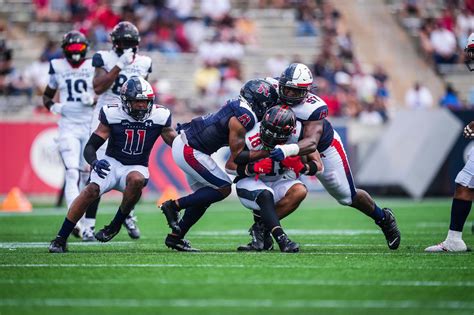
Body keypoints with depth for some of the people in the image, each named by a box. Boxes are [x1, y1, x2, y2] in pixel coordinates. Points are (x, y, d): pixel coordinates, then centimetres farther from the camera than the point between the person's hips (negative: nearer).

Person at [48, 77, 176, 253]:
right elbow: (90, 147, -11)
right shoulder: (112, 115, -10)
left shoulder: (159, 116, -7)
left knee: (136, 180, -36)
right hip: (112, 163, -1)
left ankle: (116, 225, -15)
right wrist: (94, 162, -32)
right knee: (92, 190, -27)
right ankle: (60, 239, -20)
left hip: (136, 167, 1)